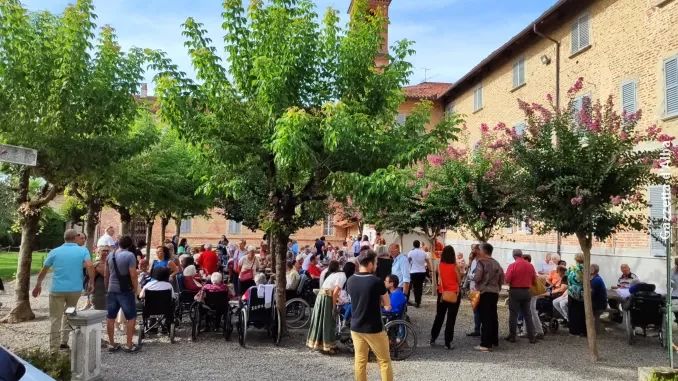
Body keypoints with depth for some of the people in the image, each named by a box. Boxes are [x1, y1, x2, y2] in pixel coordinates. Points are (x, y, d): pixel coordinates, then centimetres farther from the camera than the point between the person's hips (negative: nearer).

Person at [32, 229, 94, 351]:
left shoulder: (55, 252, 3)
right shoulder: (83, 251, -1)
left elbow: (44, 270, 10)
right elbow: (90, 266, -17)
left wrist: (38, 285, 23)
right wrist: (91, 282, -6)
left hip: (57, 289, 0)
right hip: (75, 289, 1)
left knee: (55, 319, 6)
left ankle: (54, 349, 5)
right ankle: (64, 342, 18)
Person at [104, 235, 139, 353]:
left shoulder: (110, 256, 9)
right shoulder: (130, 256, -11)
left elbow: (106, 275, 14)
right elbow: (133, 275, -16)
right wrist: (135, 289, -6)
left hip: (112, 290, 6)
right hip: (125, 290, -6)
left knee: (110, 317, 11)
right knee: (131, 318, 2)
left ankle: (111, 344, 16)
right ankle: (129, 345, 2)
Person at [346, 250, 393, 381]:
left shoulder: (350, 281, -1)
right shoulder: (376, 282, -18)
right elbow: (387, 304, -6)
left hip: (356, 327, 5)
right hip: (373, 329, -5)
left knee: (360, 361, 13)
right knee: (384, 361, 9)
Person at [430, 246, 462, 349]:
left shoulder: (440, 266, -2)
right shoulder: (455, 266, -9)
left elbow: (440, 280, 1)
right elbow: (459, 281, -4)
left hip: (442, 293, 3)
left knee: (439, 316, 17)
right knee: (451, 318, 2)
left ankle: (432, 339, 24)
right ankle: (448, 343, 1)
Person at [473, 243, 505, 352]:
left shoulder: (481, 262, -12)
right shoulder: (497, 263, 12)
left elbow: (477, 278, -18)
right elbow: (502, 279, 15)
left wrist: (473, 276, 2)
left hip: (484, 293, -7)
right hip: (494, 293, 7)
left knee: (485, 318, -7)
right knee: (493, 316, 15)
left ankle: (485, 344, -8)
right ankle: (494, 341, 24)